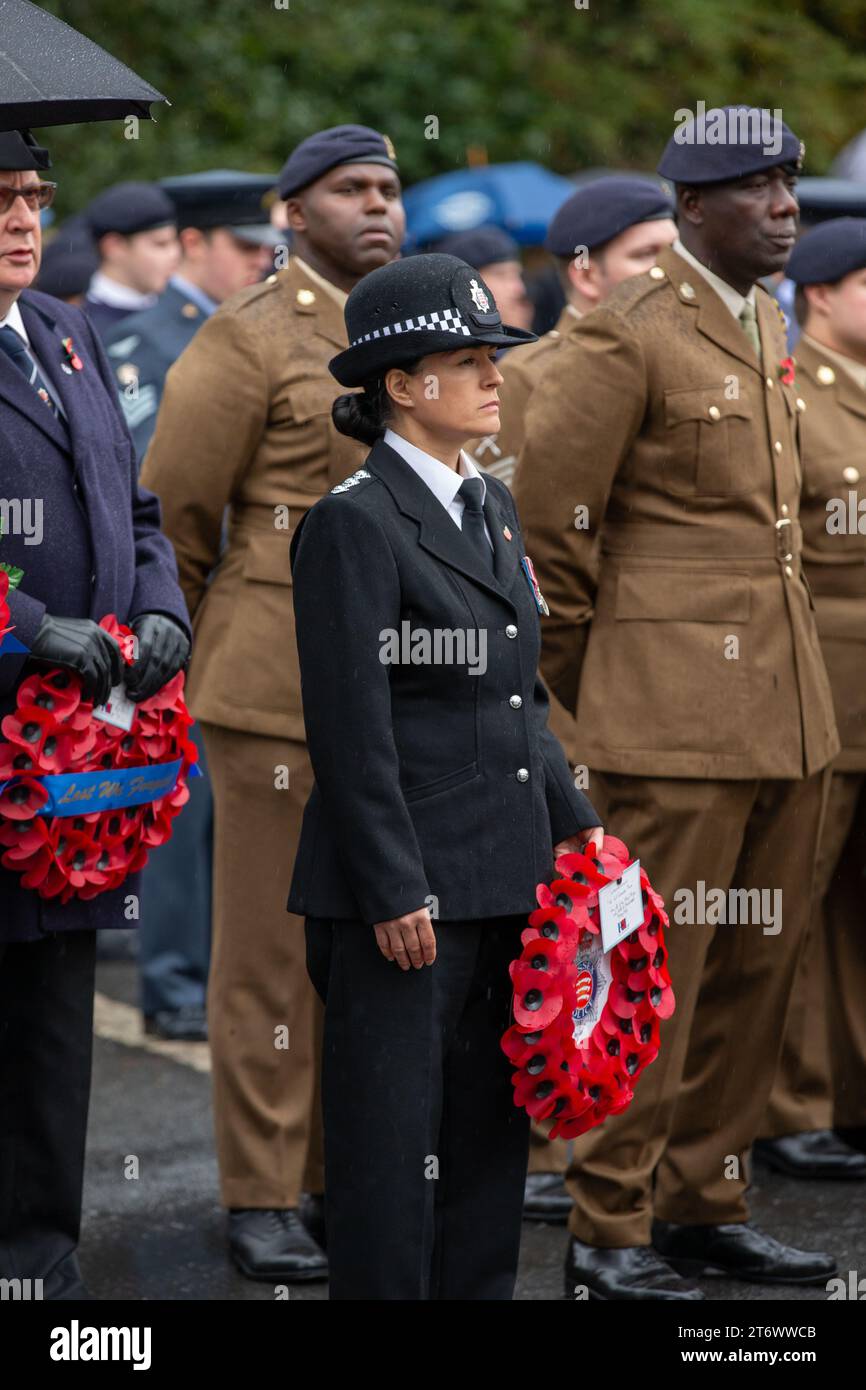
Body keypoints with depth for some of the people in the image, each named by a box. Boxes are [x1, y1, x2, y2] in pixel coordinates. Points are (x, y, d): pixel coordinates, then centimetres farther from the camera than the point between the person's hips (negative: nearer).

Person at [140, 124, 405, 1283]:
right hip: (284, 695, -6)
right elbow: (168, 514, -5)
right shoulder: (246, 340, -7)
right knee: (272, 953, -1)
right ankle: (263, 1199, 7)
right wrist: (211, 652, 4)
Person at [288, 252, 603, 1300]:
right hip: (405, 886, -8)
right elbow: (351, 728, -15)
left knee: (490, 1129, 13)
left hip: (504, 878, 8)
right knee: (392, 1140, -1)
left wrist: (567, 819, 14)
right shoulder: (353, 523, -12)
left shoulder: (490, 507, 14)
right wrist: (393, 891, -17)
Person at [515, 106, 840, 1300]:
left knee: (757, 962, 11)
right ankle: (608, 1231, 4)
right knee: (656, 967, -4)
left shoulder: (766, 327, 15)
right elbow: (547, 518, -10)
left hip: (784, 707, 8)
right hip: (678, 712, -8)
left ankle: (703, 1204, 21)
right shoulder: (630, 336, -11)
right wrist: (583, 689, -2)